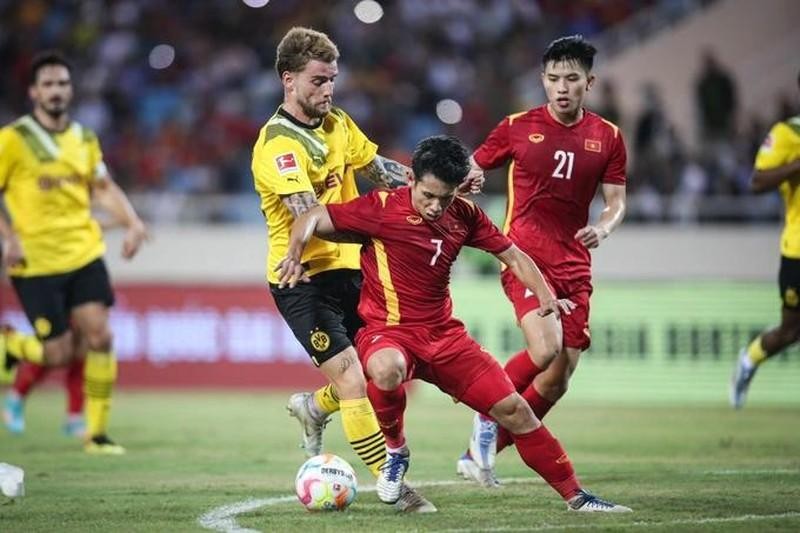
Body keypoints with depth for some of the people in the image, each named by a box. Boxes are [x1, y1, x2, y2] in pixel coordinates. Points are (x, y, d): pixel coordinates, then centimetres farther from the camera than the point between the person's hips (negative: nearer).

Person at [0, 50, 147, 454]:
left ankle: (97, 432, 5)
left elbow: (103, 188, 19)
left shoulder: (84, 139, 9)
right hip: (36, 263, -4)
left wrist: (133, 222, 3)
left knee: (99, 336, -7)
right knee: (59, 353, -5)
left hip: (84, 255, 5)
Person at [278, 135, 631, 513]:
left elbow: (513, 256, 13)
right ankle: (396, 452, -12)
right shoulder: (383, 207, -12)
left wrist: (546, 296, -4)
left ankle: (574, 495, 12)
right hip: (388, 332, -5)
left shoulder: (464, 215, 3)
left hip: (444, 335, 5)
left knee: (513, 408, 0)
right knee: (387, 371, -41)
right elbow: (311, 220, -9)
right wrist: (294, 255, -28)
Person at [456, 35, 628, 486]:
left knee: (557, 382, 1)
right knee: (544, 350, -27)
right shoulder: (518, 127, 0)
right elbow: (470, 171, 9)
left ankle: (482, 453, 17)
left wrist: (603, 227, -13)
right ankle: (488, 412, 1)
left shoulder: (608, 138, 6)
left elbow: (617, 201, 9)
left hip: (574, 266, 4)